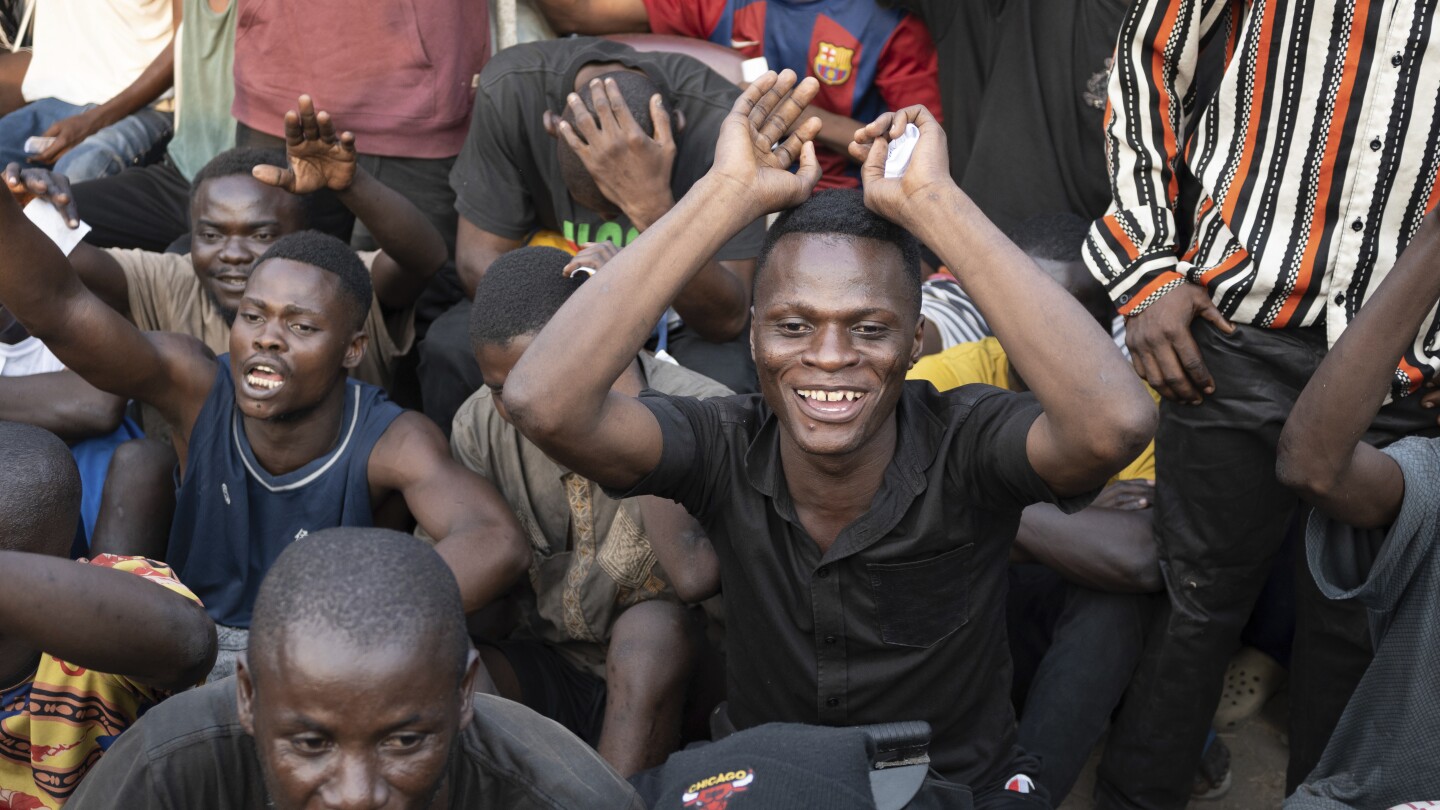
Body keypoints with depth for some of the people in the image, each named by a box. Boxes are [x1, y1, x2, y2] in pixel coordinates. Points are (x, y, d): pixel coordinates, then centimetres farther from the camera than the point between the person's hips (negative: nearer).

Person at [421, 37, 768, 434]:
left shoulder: (719, 121, -29)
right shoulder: (510, 90, -23)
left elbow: (728, 319, -29)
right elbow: (479, 257, -17)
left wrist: (653, 208, -46)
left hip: (690, 314, -1)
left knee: (725, 382, -34)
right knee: (447, 350, -27)